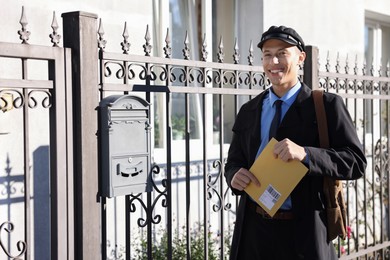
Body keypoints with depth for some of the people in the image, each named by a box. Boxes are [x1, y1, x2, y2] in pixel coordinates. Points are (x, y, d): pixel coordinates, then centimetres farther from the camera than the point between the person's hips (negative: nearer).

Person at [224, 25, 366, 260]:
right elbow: (234, 161, 13)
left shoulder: (327, 105, -6)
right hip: (254, 227, 4)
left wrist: (305, 154, -27)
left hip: (303, 231, -3)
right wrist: (235, 175, -11)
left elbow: (356, 162, -12)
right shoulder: (248, 111, 8)